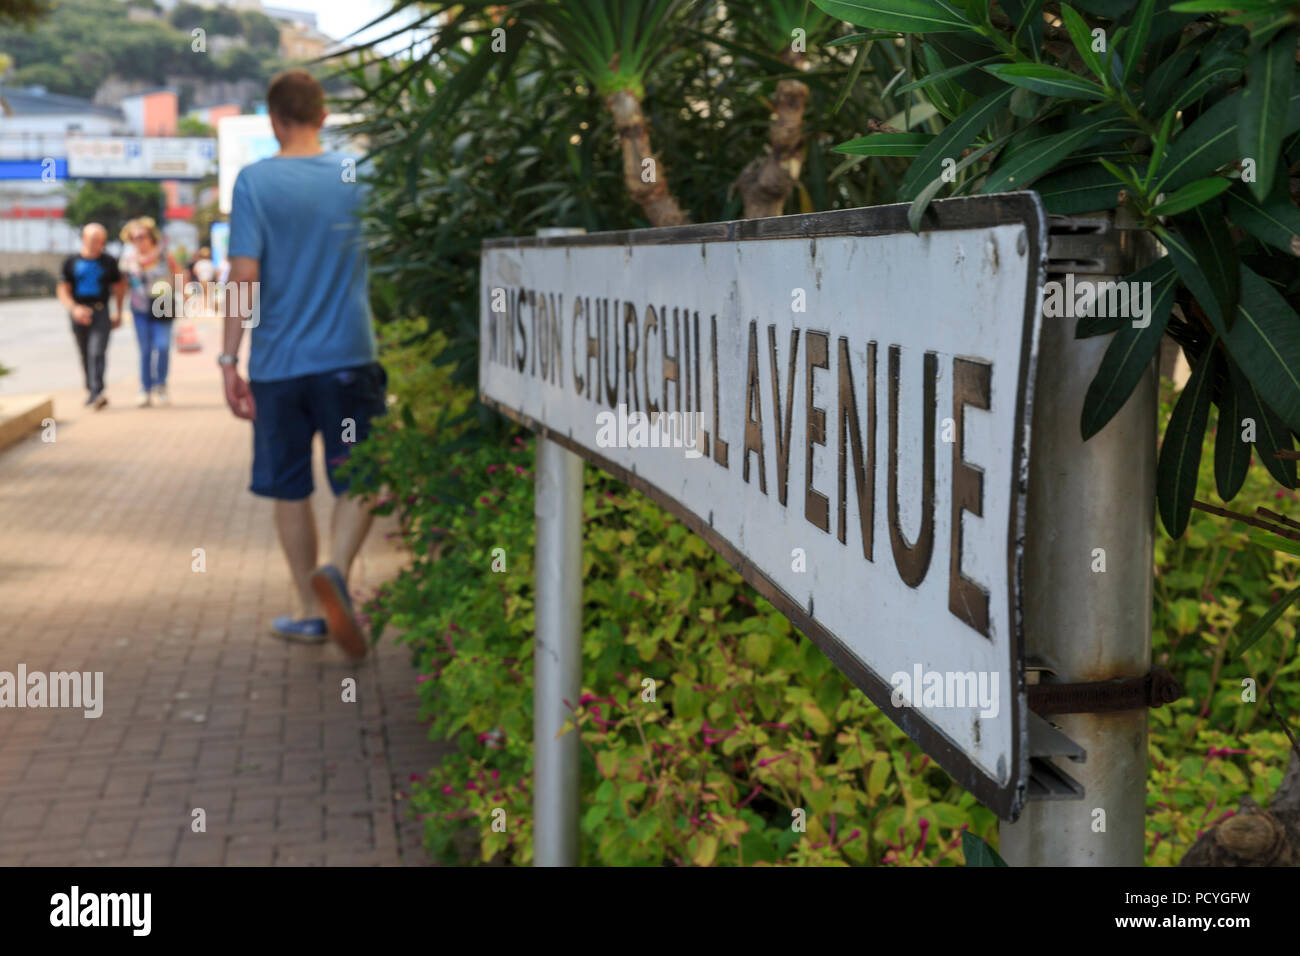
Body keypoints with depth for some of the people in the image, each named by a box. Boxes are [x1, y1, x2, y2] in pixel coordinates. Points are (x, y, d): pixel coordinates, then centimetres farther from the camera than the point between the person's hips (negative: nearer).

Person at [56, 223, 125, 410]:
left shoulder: (109, 262, 7)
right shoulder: (71, 262, 6)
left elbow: (119, 286, 17)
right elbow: (62, 289, 3)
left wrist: (118, 313, 16)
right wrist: (74, 308, -14)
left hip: (101, 312, -2)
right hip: (79, 313, 2)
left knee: (97, 352, -17)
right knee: (85, 355, 10)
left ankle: (97, 392, -27)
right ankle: (91, 390, 25)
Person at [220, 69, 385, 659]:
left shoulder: (255, 181, -5)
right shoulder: (359, 177, 1)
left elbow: (245, 276, -11)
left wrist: (229, 358, -7)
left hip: (277, 361, 0)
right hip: (348, 356, 1)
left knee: (290, 488, 12)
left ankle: (311, 611, 19)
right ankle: (336, 569, -19)